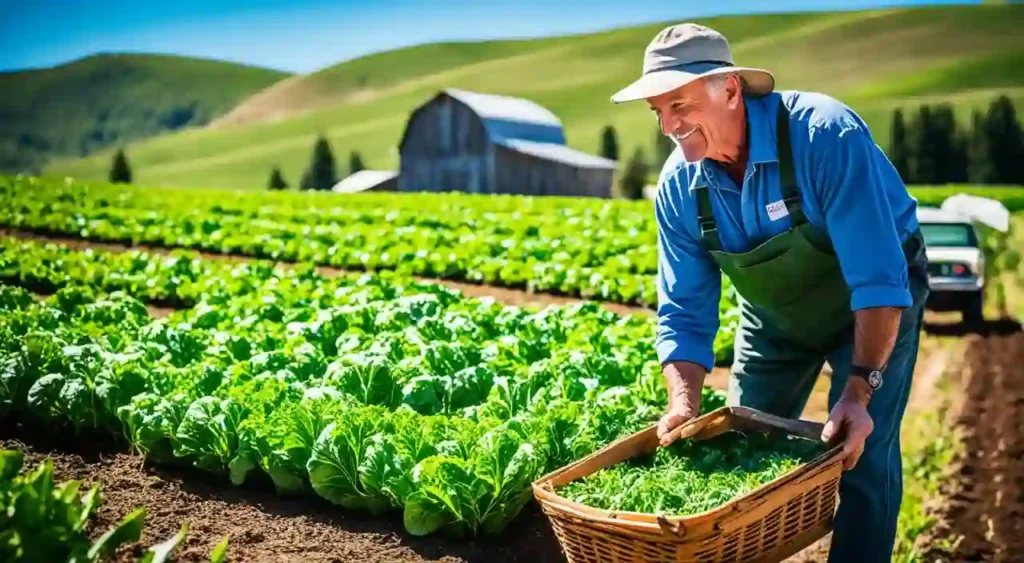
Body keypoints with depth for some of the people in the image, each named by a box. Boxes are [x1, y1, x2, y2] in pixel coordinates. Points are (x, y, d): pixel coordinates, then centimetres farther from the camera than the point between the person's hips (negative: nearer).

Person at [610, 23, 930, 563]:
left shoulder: (824, 135, -34)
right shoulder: (678, 186, -18)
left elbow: (878, 276, -34)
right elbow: (684, 311, -13)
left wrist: (860, 388, -41)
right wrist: (684, 404, -27)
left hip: (877, 295, -4)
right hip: (774, 312, 5)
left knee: (861, 456, -12)